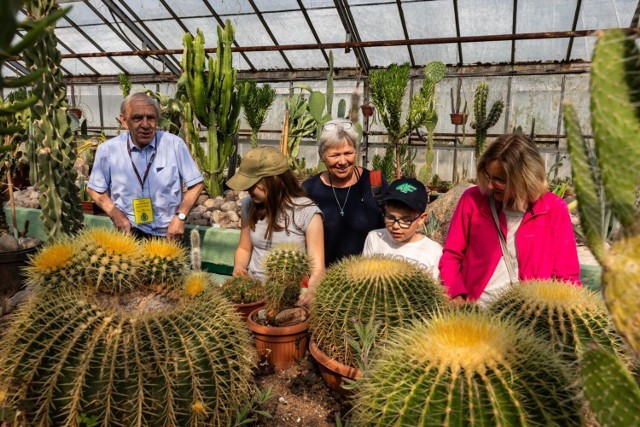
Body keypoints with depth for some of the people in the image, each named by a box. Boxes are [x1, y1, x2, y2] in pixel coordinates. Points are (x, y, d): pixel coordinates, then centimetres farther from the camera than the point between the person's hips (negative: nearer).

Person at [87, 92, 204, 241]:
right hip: (129, 233, -1)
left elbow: (196, 184, 2)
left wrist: (180, 216, -9)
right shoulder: (107, 150, -2)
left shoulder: (175, 144, -4)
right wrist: (115, 214, -5)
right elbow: (95, 190, 11)